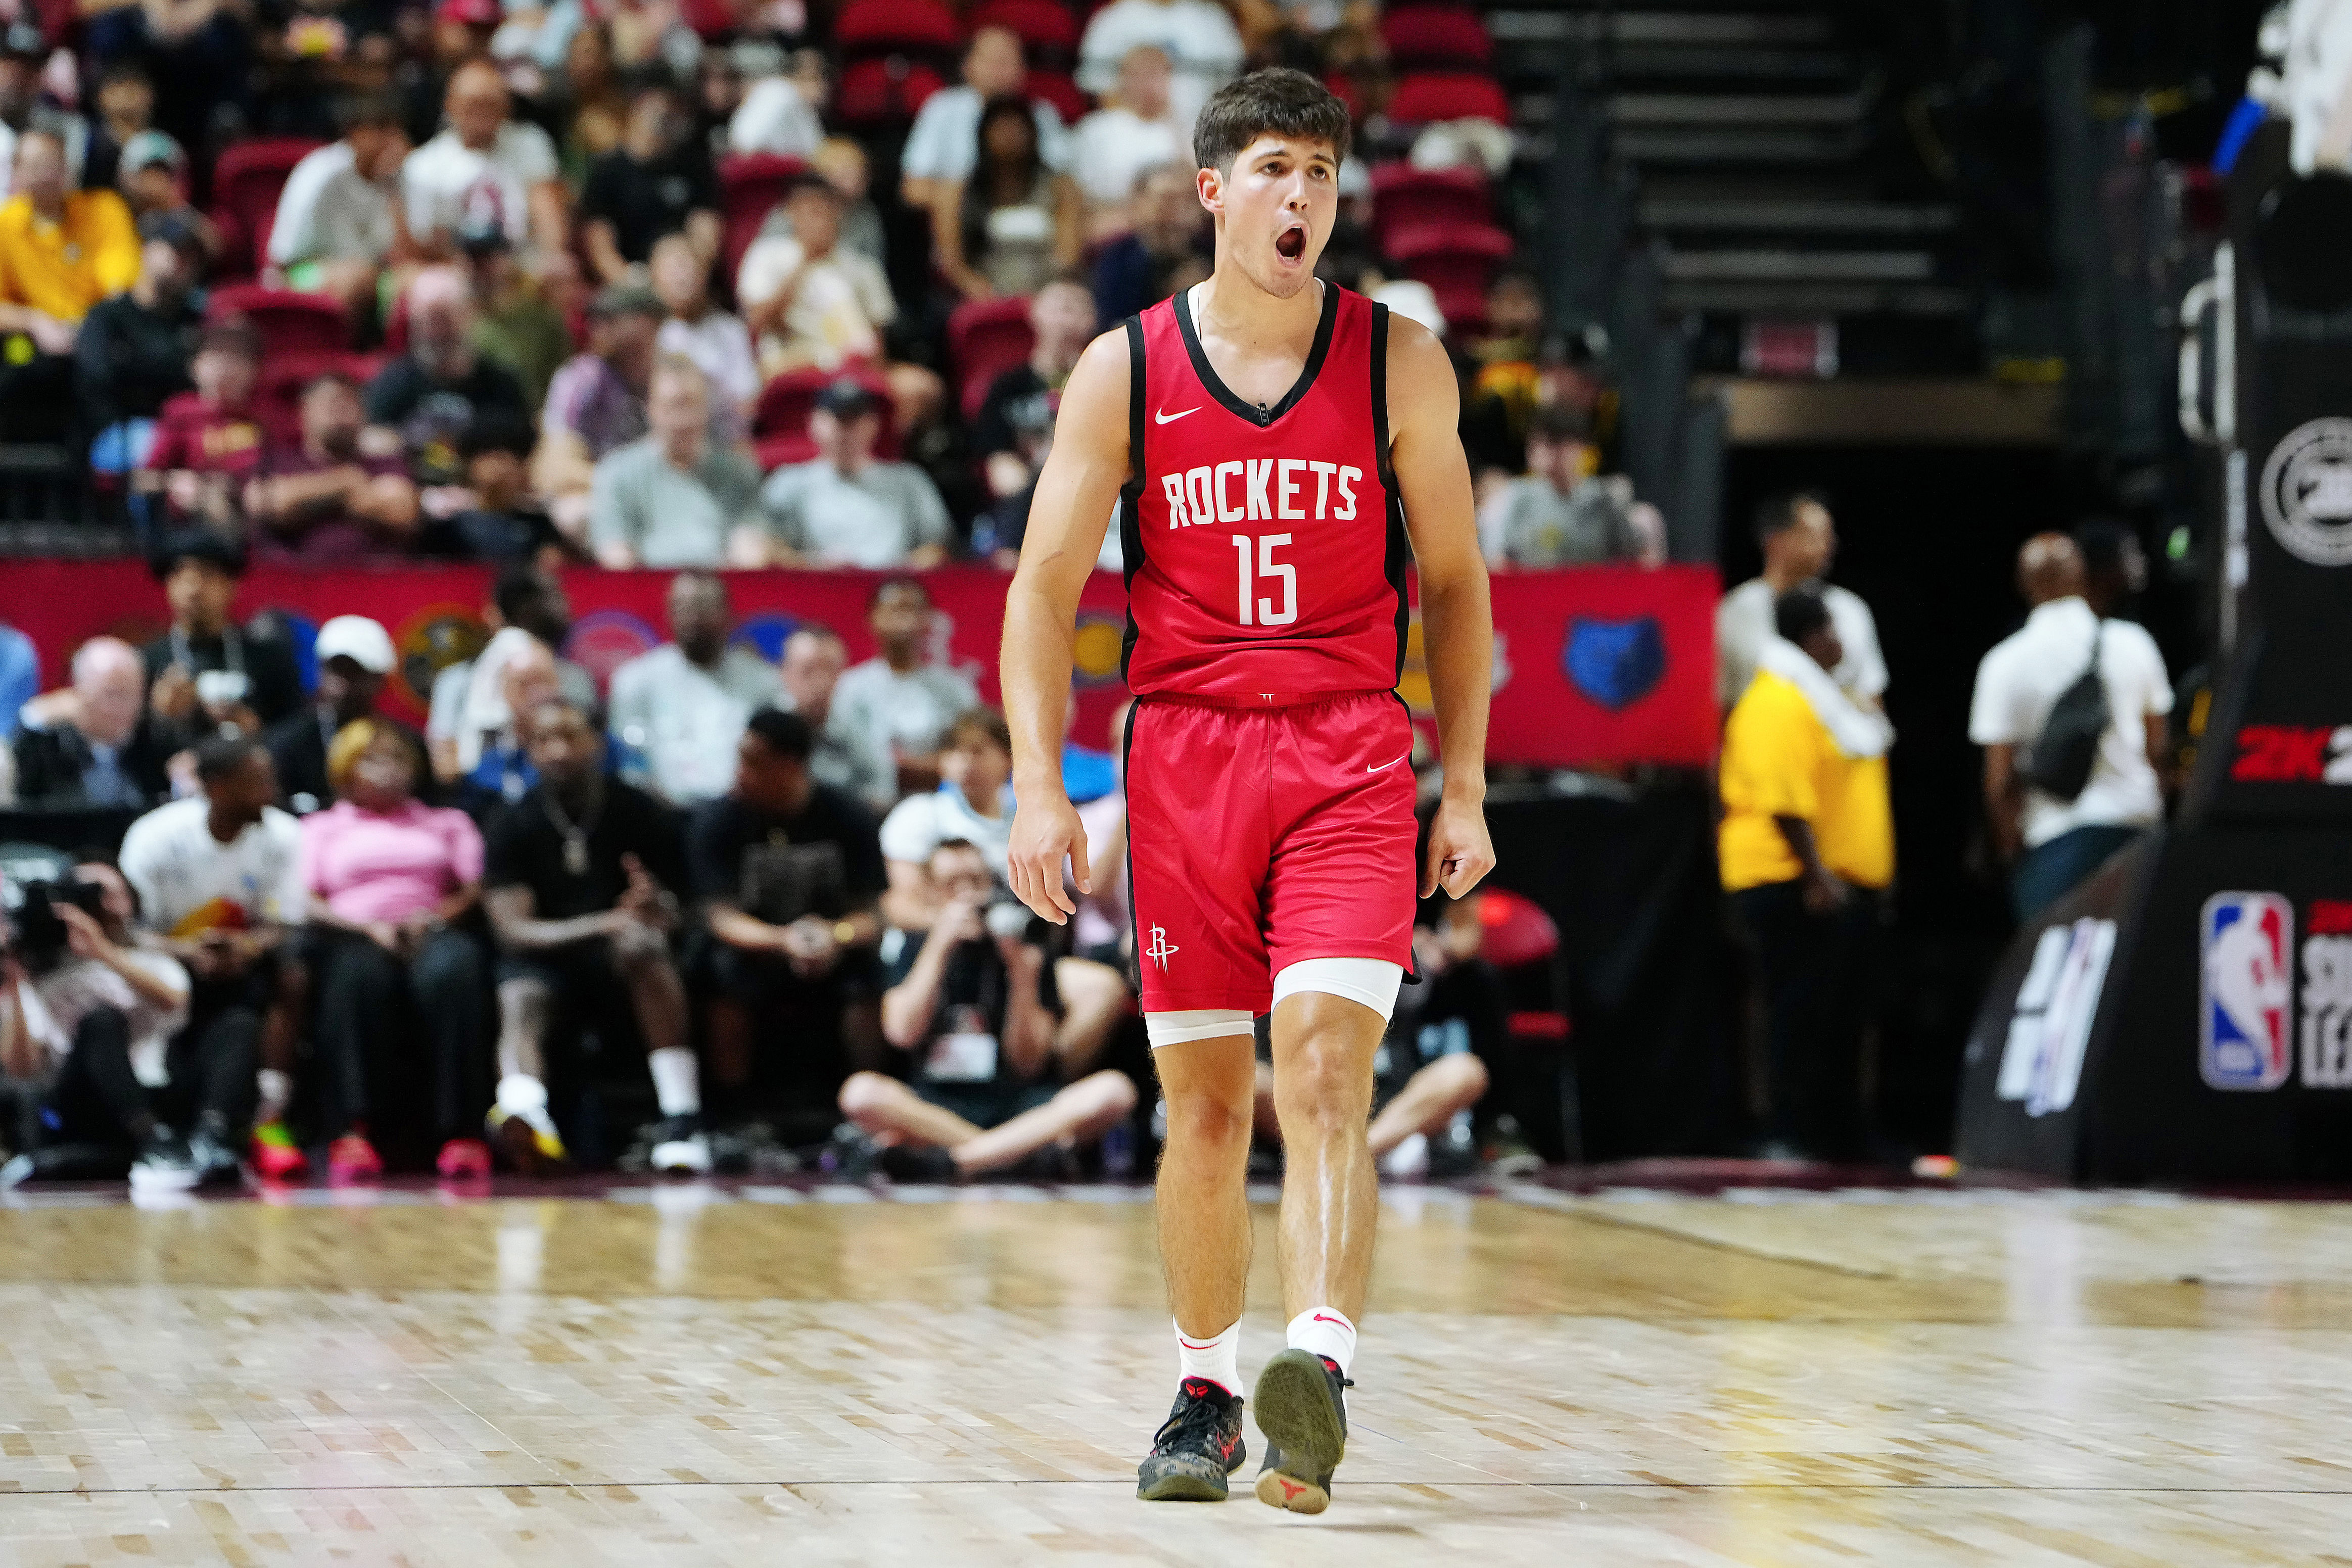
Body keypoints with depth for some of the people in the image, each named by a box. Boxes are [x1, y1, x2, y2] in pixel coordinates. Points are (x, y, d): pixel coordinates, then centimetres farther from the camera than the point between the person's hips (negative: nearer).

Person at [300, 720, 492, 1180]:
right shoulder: (321, 827, 28)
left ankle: (460, 1134, -45)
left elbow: (477, 890, 15)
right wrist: (368, 927, -9)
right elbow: (304, 901, 9)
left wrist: (438, 914, -7)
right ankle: (352, 1133, -50)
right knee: (360, 973, -41)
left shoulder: (447, 823, 33)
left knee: (451, 968, -39)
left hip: (432, 932, 1)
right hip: (354, 936, -1)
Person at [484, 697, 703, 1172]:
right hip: (544, 962, 0)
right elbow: (513, 929, -10)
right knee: (519, 1001, -33)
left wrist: (655, 913, -28)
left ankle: (682, 1116, -39)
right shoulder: (512, 826, 0)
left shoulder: (639, 813, 0)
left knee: (640, 944, -34)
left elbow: (676, 913, 0)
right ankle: (523, 1112, -66)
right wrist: (603, 926, -27)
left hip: (626, 972, 0)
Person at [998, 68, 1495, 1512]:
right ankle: (1206, 1392, 21)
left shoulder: (1400, 364, 3)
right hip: (1185, 754, 1)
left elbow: (1454, 582, 10)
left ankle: (1321, 1368, -30)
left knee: (1325, 1074, -18)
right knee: (1203, 1100, 7)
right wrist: (1041, 785, -7)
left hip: (1352, 757, -1)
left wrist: (1465, 788, 6)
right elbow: (1046, 589, 3)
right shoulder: (1123, 371, 2)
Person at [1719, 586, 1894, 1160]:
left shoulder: (1822, 695, 19)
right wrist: (1816, 874, -27)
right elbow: (1782, 798, -24)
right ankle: (1789, 1135, -6)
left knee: (1843, 1014, 11)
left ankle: (1840, 1135, 15)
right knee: (1803, 1011, -9)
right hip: (1794, 883, -10)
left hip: (1843, 881, 10)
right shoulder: (1777, 703, -15)